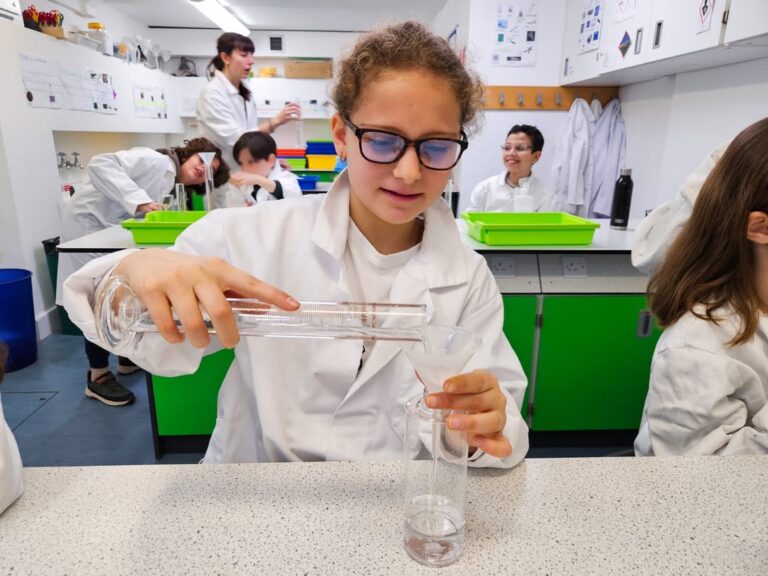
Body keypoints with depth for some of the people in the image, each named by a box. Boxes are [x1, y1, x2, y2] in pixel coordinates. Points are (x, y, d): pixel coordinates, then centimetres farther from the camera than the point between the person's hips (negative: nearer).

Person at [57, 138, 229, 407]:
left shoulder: (169, 181, 8)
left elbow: (145, 217, 7)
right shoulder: (159, 162, -20)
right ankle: (97, 377, 3)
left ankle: (129, 357, 28)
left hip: (111, 227, 10)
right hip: (88, 221, -10)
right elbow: (100, 164, -31)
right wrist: (139, 200, -37)